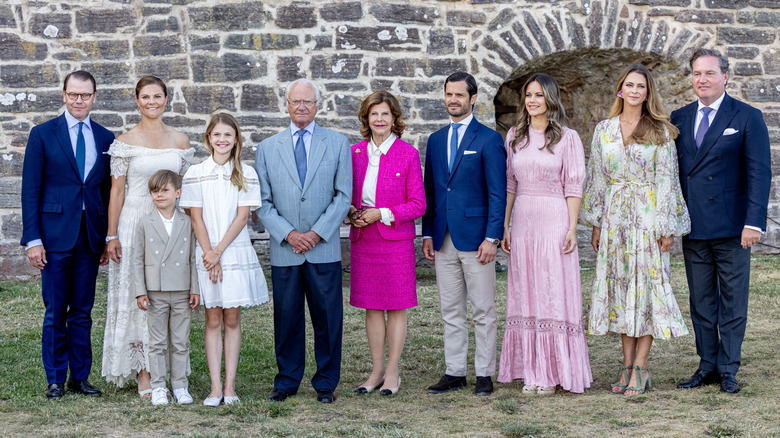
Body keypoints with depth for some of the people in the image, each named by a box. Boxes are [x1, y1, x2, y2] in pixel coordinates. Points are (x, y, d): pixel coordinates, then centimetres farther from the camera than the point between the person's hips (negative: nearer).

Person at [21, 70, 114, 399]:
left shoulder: (105, 139, 9)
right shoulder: (43, 134, 0)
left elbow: (109, 192, 12)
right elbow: (30, 190, -2)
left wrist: (109, 239, 7)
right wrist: (33, 239, -8)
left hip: (90, 237, 3)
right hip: (55, 235, -3)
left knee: (83, 311, 9)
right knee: (55, 311, 2)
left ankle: (80, 377, 17)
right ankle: (55, 380, 12)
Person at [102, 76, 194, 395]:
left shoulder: (180, 141, 9)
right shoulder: (125, 142, 0)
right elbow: (116, 192, -1)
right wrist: (112, 236, -6)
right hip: (135, 223, -3)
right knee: (137, 297, -1)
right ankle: (143, 375, 4)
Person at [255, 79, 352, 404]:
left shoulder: (337, 144, 6)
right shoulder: (267, 148, 8)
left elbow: (343, 195, 1)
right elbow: (263, 202, 5)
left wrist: (317, 233, -9)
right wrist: (288, 234, -9)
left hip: (324, 248, -1)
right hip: (284, 250, 1)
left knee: (327, 317, 3)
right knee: (286, 317, 6)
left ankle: (326, 382, 15)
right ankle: (287, 381, 19)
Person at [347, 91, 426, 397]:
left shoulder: (408, 154, -4)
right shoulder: (355, 153, 7)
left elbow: (418, 204, -5)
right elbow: (348, 194, 17)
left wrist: (382, 214, -15)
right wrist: (351, 211, -5)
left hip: (396, 239, -3)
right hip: (363, 240, 4)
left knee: (396, 307, 3)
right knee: (371, 307, 8)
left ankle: (392, 372, 12)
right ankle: (376, 371, 18)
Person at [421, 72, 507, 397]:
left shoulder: (489, 139, -3)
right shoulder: (435, 140, 14)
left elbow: (497, 193, -6)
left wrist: (492, 238, -13)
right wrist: (427, 234, 8)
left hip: (475, 237, -5)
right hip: (443, 240, 5)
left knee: (483, 310, 1)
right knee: (450, 310, 9)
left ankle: (484, 374, 8)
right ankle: (455, 372, 17)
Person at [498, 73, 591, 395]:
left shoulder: (567, 138, -1)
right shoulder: (514, 137, 11)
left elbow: (573, 186, -4)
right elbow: (509, 184, 13)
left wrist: (571, 229, -10)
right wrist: (505, 227, 8)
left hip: (554, 222, -4)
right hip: (522, 223, 4)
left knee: (554, 294, -3)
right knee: (526, 294, 5)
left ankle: (554, 372, 4)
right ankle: (532, 371, 10)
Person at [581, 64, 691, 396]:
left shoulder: (660, 132, 0)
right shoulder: (603, 130, 8)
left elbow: (667, 179, -3)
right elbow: (596, 177, 10)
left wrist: (667, 227, -8)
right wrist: (595, 224, 7)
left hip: (648, 217, -3)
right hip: (615, 218, 3)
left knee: (647, 284, -4)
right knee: (619, 285, 4)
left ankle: (640, 368, 1)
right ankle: (628, 365, 11)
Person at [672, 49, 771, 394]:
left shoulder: (748, 117, -2)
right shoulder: (679, 119, 10)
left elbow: (760, 173, -6)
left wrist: (754, 222, -15)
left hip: (731, 228, -4)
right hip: (693, 229, 4)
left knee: (733, 303, 4)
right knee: (701, 302, 10)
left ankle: (728, 370, 12)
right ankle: (707, 366, 20)